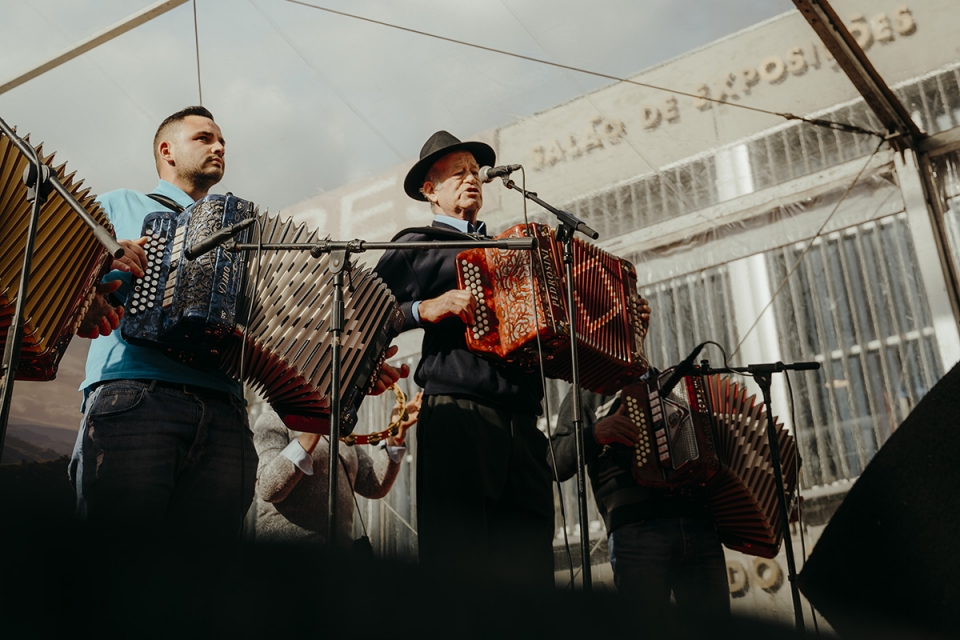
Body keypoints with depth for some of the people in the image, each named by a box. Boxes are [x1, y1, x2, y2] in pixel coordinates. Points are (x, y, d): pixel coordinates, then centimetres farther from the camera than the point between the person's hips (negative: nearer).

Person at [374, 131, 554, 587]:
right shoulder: (419, 245, 12)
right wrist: (423, 309, -14)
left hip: (521, 422, 5)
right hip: (458, 412, -5)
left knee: (530, 565, -1)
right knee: (458, 556, -10)